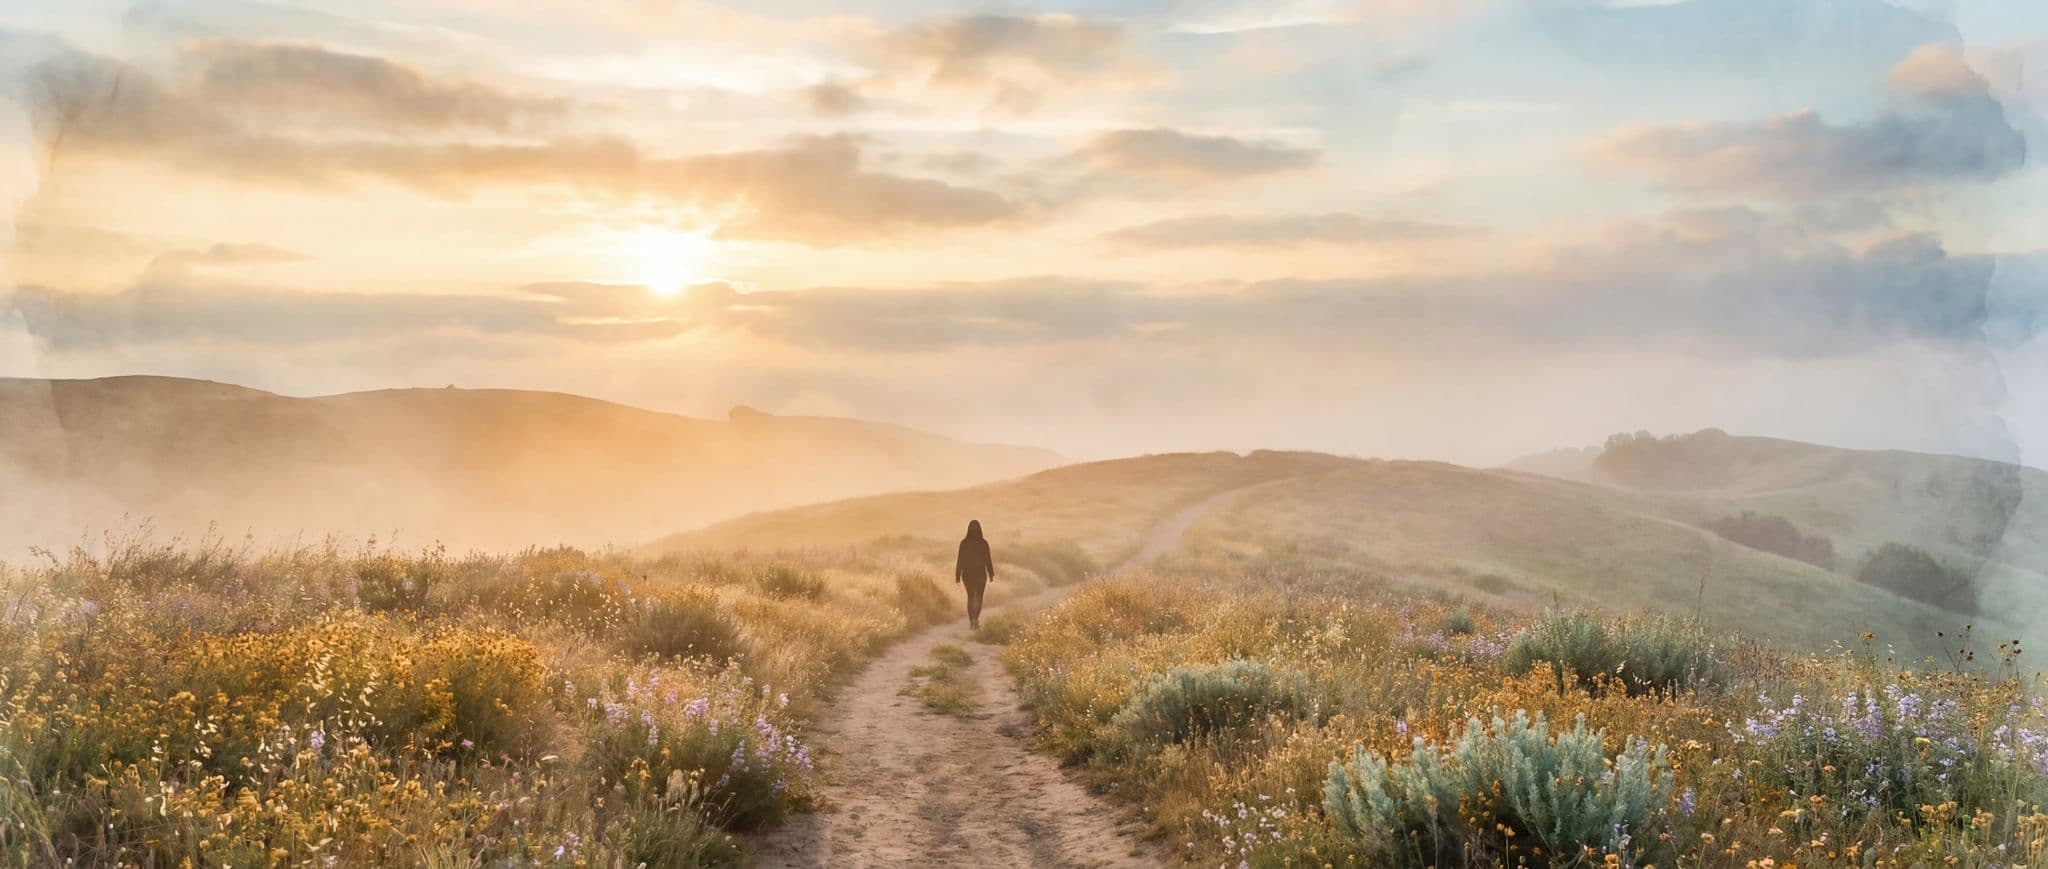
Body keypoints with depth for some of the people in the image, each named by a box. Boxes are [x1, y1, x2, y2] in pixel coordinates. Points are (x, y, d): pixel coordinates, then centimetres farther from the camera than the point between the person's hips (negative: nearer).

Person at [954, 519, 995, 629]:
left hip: (967, 574, 1)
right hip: (980, 573, -1)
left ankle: (972, 621, 10)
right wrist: (991, 574, 4)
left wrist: (958, 575, 1)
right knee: (979, 597, 9)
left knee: (970, 597, 14)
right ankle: (976, 619, -8)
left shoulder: (964, 543, -7)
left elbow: (960, 560, -6)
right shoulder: (983, 543, -10)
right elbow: (988, 560, -6)